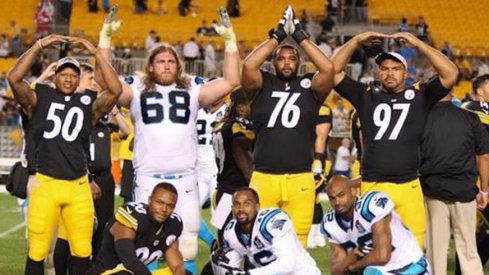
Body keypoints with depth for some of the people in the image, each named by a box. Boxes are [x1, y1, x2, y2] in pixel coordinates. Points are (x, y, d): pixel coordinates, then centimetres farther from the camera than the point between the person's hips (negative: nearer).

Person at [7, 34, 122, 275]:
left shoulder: (88, 104, 8)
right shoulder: (40, 98, 4)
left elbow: (115, 89, -8)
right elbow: (14, 78, -11)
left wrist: (95, 52, -9)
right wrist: (39, 46, -12)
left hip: (78, 186, 2)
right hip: (45, 183, -2)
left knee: (82, 251, 6)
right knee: (37, 252, 1)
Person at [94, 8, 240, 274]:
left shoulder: (193, 90, 12)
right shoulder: (137, 90, 8)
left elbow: (231, 81, 5)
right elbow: (103, 79, -2)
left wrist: (230, 40, 0)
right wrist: (105, 37, -7)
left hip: (185, 179, 1)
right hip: (147, 179, -1)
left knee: (187, 240, 3)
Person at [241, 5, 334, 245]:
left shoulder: (309, 87, 9)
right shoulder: (263, 86, 8)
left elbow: (328, 69, -9)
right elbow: (248, 66, -11)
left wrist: (300, 36, -3)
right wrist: (277, 36, -5)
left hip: (300, 179, 0)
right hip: (263, 177, 0)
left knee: (297, 241, 0)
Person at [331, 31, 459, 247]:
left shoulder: (419, 95, 9)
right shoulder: (366, 95, 12)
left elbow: (450, 74, -3)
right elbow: (334, 72, 8)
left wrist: (418, 44, -7)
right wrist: (356, 41, -1)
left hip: (409, 188, 0)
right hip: (372, 187, 0)